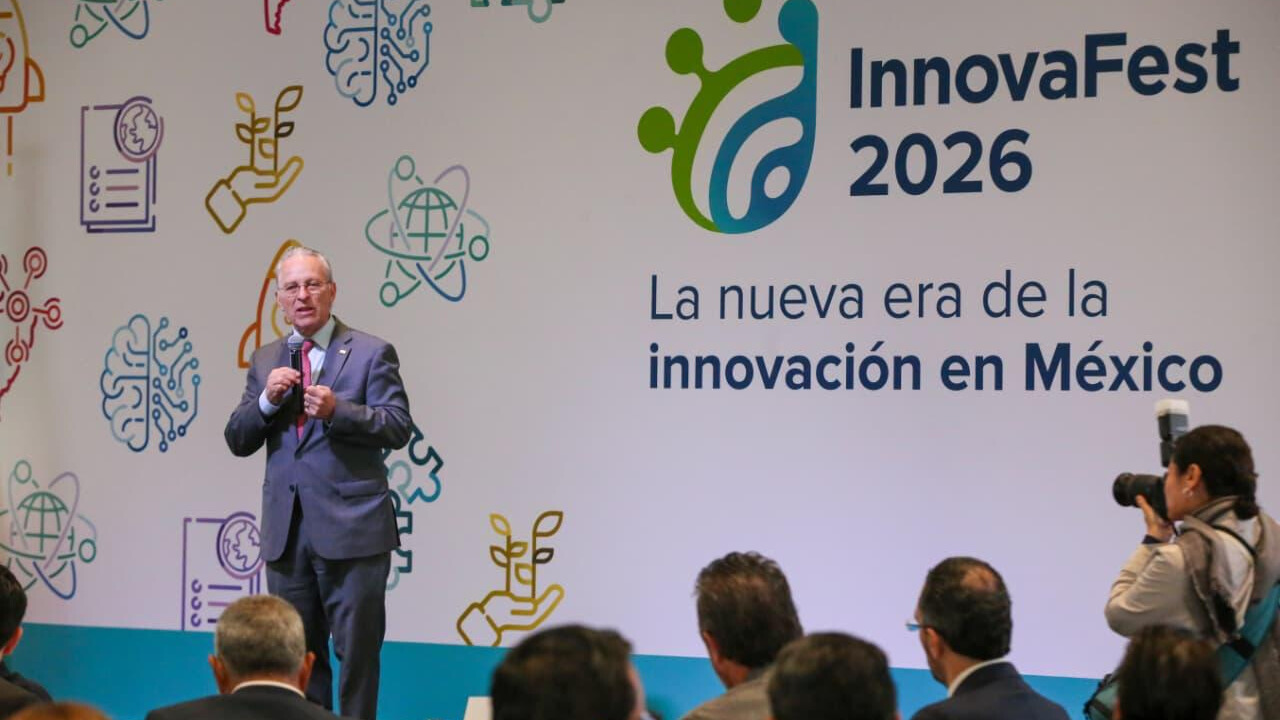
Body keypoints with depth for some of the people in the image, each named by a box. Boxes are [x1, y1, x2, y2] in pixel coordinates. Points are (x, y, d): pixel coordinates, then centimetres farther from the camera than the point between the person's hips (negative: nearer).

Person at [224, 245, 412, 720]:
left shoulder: (371, 354, -1)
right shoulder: (265, 360, 13)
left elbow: (398, 427, -9)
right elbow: (237, 441, 9)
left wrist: (337, 410, -22)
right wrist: (267, 399, -9)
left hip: (352, 530, -5)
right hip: (286, 533, 5)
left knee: (357, 654, 0)